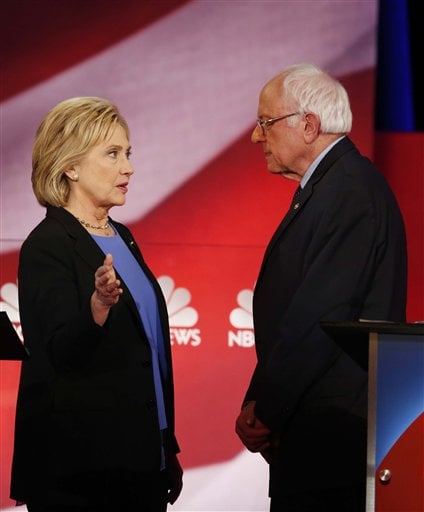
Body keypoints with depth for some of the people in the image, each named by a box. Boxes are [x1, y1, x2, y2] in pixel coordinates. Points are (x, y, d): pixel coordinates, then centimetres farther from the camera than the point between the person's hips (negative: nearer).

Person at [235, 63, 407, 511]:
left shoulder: (350, 191, -14)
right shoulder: (328, 186, 18)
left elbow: (320, 318, -20)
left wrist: (264, 412, -13)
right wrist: (260, 405, 10)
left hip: (332, 431, -10)